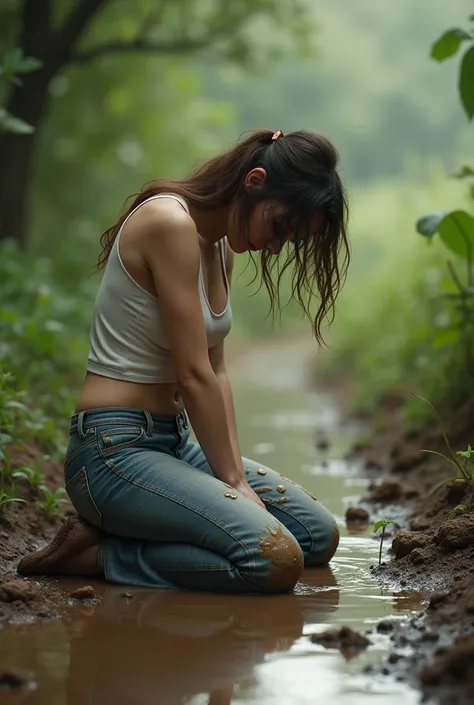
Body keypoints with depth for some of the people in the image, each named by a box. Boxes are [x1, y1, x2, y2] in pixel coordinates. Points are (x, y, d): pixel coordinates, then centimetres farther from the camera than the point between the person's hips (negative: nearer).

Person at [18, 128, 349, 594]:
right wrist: (232, 480, -11)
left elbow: (216, 372, 11)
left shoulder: (220, 245, 12)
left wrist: (236, 475, 0)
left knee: (321, 537, 10)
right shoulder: (170, 224, -18)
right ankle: (96, 554, -9)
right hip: (115, 450, -11)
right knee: (277, 561, -26)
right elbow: (192, 374, -19)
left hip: (172, 441, 11)